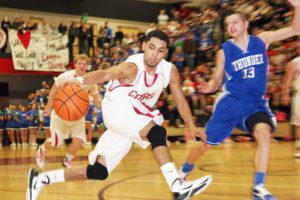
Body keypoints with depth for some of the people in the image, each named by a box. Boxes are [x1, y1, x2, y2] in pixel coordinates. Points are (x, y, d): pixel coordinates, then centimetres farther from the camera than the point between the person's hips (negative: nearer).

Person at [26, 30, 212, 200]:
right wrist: (79, 80, -58)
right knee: (158, 134, -32)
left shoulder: (170, 71, -5)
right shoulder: (132, 67, -23)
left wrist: (192, 126, 7)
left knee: (99, 172, 3)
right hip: (117, 110, -7)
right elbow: (104, 74, -40)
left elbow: (181, 101, 8)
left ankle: (40, 179, 11)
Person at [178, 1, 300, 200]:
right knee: (207, 143, 5)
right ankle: (183, 172, 34)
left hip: (256, 103, 1)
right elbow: (216, 81, 5)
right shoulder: (224, 51, -2)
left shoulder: (262, 40, 0)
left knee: (264, 133, -28)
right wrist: (210, 86, -20)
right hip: (230, 102, -1)